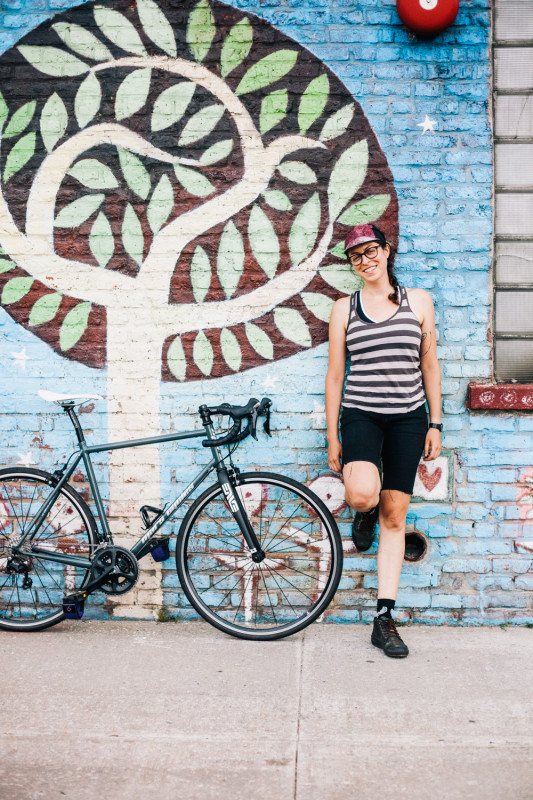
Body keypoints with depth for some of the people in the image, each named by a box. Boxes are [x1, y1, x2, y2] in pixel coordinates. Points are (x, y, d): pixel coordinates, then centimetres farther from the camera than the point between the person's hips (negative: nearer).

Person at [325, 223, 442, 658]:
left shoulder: (418, 300, 8)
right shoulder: (344, 308, 7)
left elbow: (430, 365, 10)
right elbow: (335, 374, 7)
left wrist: (435, 423, 5)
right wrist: (332, 435, 4)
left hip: (407, 418, 1)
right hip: (360, 414, -1)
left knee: (394, 517, 3)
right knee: (363, 494, -29)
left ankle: (385, 619, 12)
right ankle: (365, 514, 12)